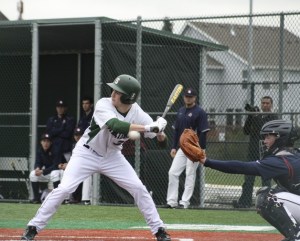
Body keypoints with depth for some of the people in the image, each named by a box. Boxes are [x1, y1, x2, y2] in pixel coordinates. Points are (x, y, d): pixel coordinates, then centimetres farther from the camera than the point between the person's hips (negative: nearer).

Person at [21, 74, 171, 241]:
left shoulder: (136, 111, -13)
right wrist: (147, 127, -50)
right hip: (87, 153, -4)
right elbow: (115, 125, -47)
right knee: (63, 189, -15)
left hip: (112, 156, 4)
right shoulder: (103, 105, -26)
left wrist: (160, 133, -38)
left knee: (139, 189, -3)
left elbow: (161, 140, -13)